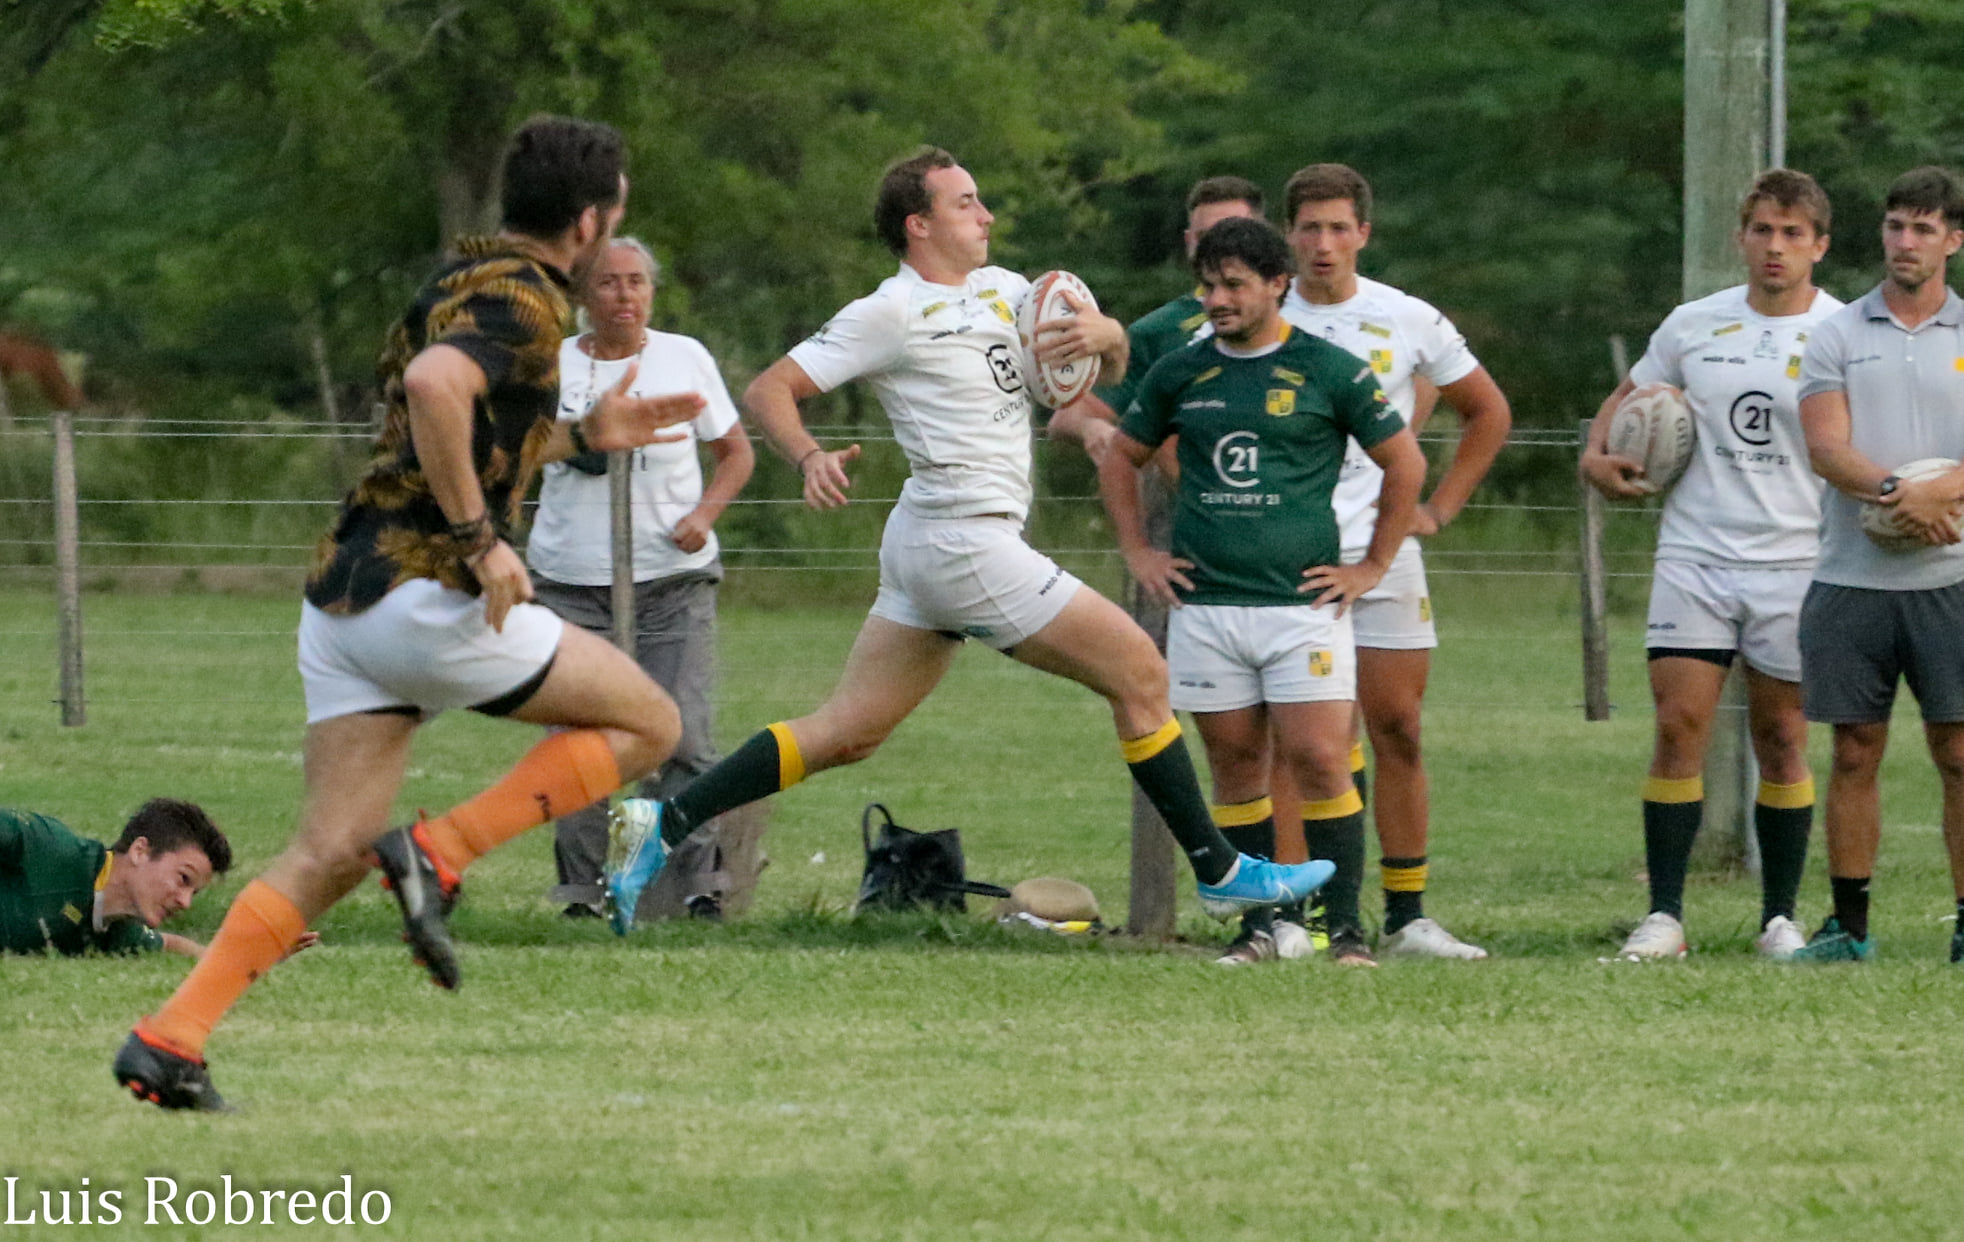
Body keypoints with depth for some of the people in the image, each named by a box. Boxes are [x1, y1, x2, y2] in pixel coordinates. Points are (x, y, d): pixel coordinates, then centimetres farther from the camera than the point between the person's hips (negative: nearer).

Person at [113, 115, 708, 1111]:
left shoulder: (463, 283, 20)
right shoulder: (523, 307, -10)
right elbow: (433, 386, -31)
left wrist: (584, 436, 26)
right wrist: (479, 539, -24)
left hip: (344, 600, 9)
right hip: (425, 594, -9)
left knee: (332, 851, 6)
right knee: (646, 723, 6)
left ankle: (170, 1038, -8)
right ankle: (441, 854, -8)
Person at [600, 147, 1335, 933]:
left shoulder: (1000, 290, 14)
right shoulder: (891, 313, -9)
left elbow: (1113, 360, 18)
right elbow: (769, 389, -10)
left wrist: (1101, 334, -5)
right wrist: (810, 457, -28)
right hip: (965, 540, -9)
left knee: (847, 733, 8)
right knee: (1139, 672, -3)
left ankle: (661, 827, 7)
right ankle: (1220, 873, 5)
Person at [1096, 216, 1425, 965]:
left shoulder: (1328, 371, 0)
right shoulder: (1180, 374, 9)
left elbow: (1405, 463, 7)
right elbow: (1120, 459, 23)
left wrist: (1372, 567, 5)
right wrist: (1137, 553, 14)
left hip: (1303, 602, -3)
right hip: (1203, 607, 3)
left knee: (1320, 761, -11)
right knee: (1235, 766, 5)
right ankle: (1258, 927, 11)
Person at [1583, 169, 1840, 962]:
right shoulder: (1693, 326, 7)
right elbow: (1628, 398, 21)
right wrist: (1597, 455, 2)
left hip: (1796, 566, -1)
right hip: (1695, 559, 1)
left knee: (1782, 740, 4)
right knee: (1679, 726, -7)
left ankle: (1780, 918, 13)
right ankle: (1664, 916, -5)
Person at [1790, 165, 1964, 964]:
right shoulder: (1836, 337, 8)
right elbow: (1827, 447, -4)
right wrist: (1895, 492, -22)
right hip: (1851, 578, 1)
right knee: (1854, 754, 4)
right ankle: (1848, 927, 9)